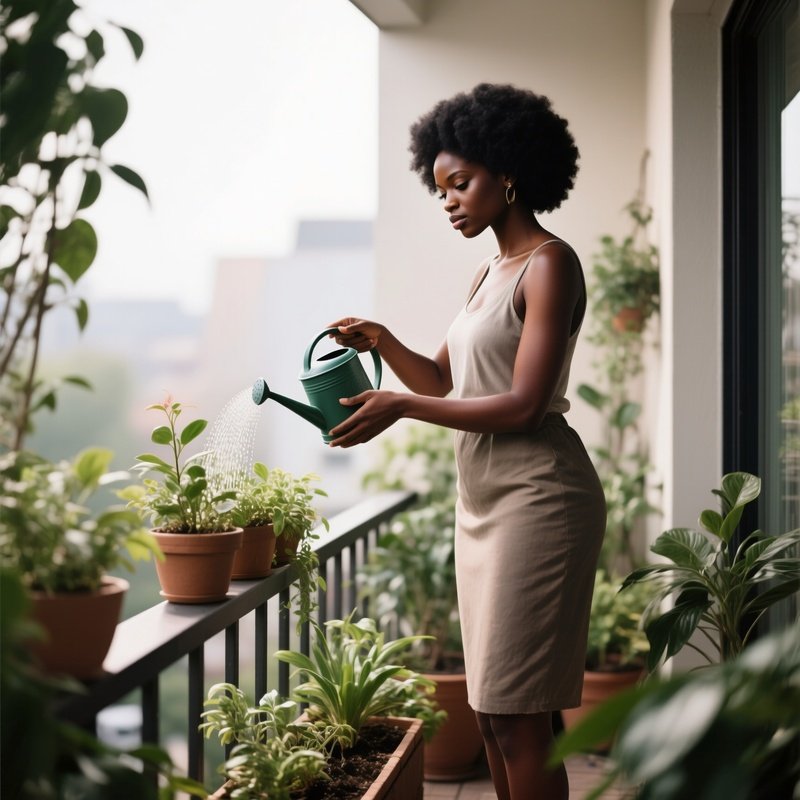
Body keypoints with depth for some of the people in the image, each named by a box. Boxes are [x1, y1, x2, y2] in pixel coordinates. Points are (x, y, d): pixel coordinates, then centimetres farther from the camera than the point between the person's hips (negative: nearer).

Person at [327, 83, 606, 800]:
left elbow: (524, 405, -17)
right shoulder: (490, 274, 19)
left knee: (517, 712, -8)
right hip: (484, 498, 9)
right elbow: (443, 381, 20)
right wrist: (383, 343, 3)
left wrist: (401, 408, -14)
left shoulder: (549, 263, -9)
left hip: (535, 495, -9)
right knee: (490, 703, 11)